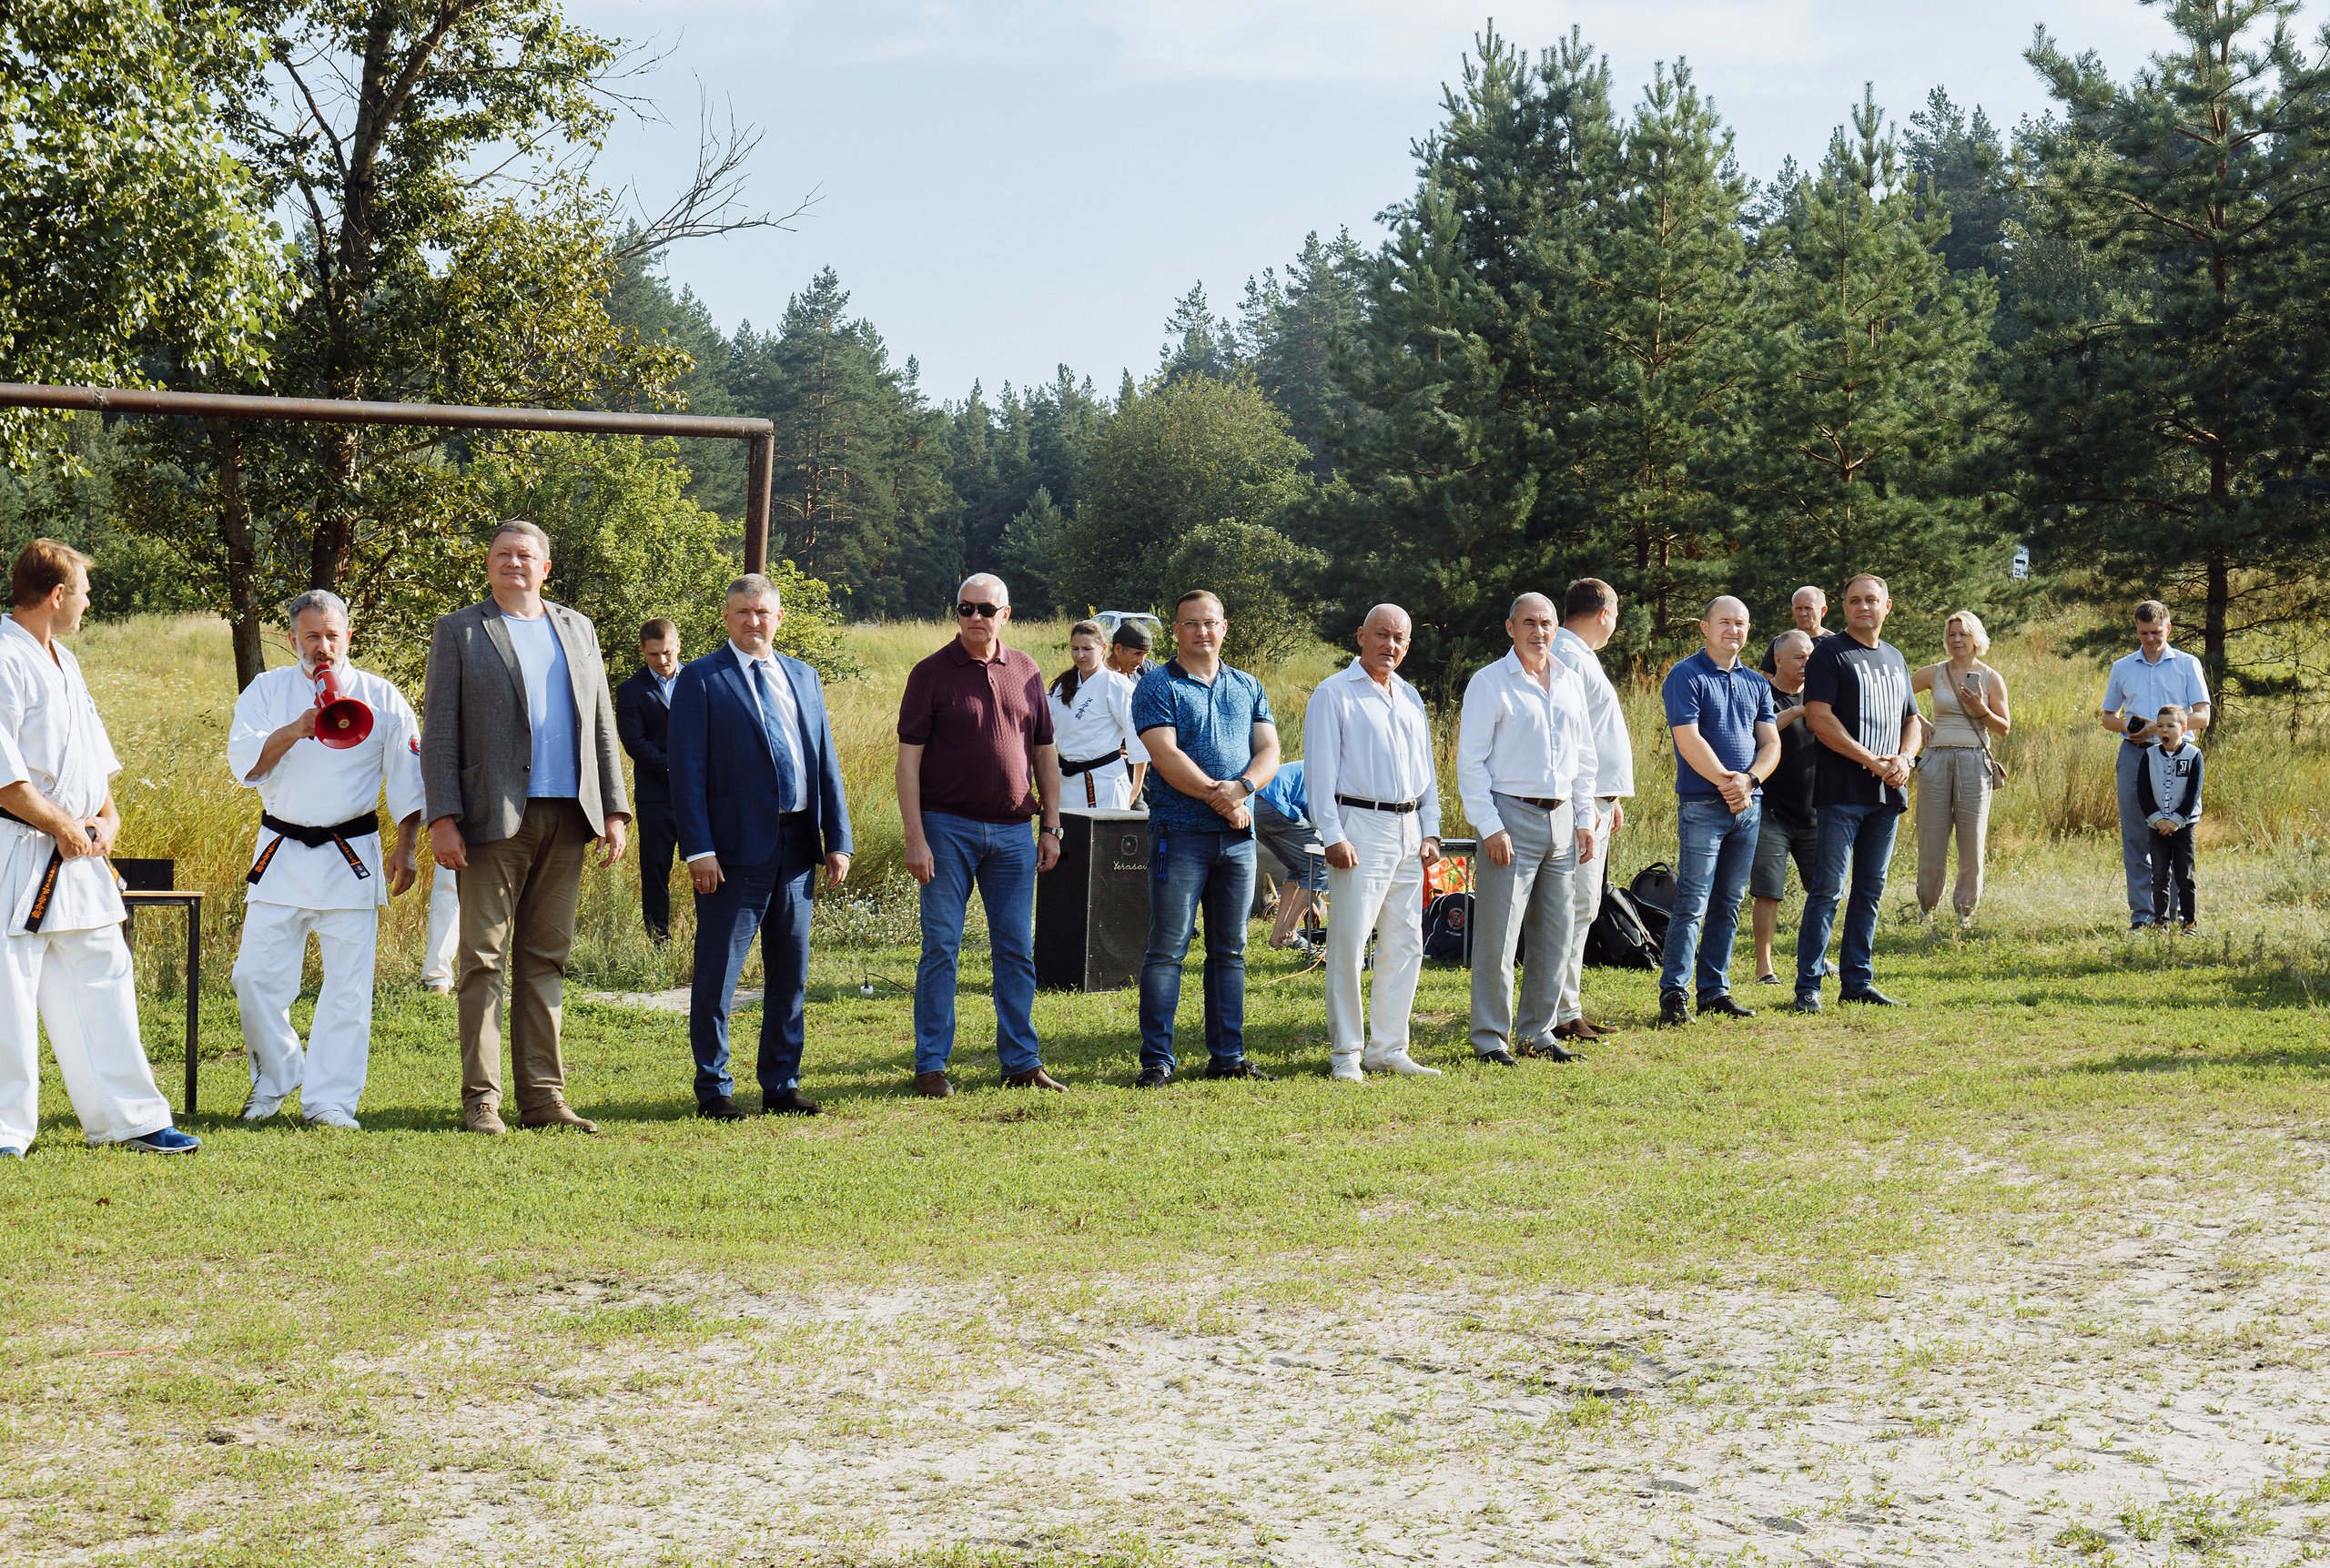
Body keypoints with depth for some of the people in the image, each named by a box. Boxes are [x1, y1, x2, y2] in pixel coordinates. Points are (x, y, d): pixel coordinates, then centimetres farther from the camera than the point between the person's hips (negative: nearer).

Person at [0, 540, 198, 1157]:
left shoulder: (64, 663, 17)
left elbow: (92, 751, 23)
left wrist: (107, 814, 7)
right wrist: (63, 826, -13)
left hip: (76, 853, 10)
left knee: (101, 979, 12)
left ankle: (128, 1118, 19)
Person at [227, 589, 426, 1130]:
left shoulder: (382, 698, 5)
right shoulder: (267, 691, 6)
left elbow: (407, 781, 7)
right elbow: (243, 762, -6)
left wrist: (405, 849, -1)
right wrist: (296, 730, -19)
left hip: (351, 857, -1)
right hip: (281, 853, 1)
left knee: (348, 984, -3)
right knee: (257, 975, -2)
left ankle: (330, 1100, 5)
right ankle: (275, 1080, 20)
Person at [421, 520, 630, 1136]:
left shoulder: (578, 630, 16)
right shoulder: (458, 632, 4)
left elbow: (601, 725, 16)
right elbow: (439, 732, -1)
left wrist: (614, 809, 7)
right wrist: (442, 818, -10)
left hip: (566, 819, 4)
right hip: (494, 820, -4)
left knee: (545, 959, 8)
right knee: (484, 959, -3)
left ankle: (543, 1096, 11)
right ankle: (480, 1099, 1)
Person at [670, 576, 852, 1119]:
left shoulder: (803, 678, 14)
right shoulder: (701, 680, -2)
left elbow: (826, 762, 14)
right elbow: (687, 768, -7)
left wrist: (838, 840, 6)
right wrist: (699, 849, -15)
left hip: (796, 847, 5)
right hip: (735, 848, -5)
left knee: (791, 973, 10)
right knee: (717, 973, 0)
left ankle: (780, 1086, 19)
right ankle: (714, 1089, 9)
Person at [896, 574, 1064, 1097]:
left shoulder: (1025, 672, 10)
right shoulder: (931, 673, -2)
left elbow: (1045, 753, 15)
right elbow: (908, 759, -6)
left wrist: (1051, 827, 9)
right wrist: (915, 837, -13)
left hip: (1012, 831, 4)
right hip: (948, 827, -4)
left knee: (1017, 950, 7)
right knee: (941, 947, -1)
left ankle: (1021, 1062, 15)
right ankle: (930, 1065, 5)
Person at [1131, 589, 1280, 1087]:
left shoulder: (1248, 688, 15)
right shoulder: (1157, 687, 0)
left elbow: (1269, 752, 6)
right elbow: (1166, 756, -11)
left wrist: (1240, 787, -15)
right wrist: (1220, 798, -15)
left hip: (1238, 838, 5)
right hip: (1180, 834, -5)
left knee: (1230, 949, 8)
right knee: (1167, 948, -6)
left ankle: (1227, 1055, 14)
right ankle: (1157, 1060, -3)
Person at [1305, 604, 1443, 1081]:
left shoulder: (1410, 697, 18)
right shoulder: (1333, 694, -2)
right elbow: (1320, 771, -7)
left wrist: (1430, 831, 12)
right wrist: (1333, 836, -15)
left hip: (1409, 830, 7)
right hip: (1361, 827, -7)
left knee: (1405, 944, 7)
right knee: (1349, 944, -8)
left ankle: (1388, 1049, 15)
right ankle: (1345, 1054, -1)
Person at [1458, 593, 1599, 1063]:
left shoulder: (1570, 682, 14)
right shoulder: (1490, 682, -4)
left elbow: (1585, 756, 20)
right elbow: (1470, 762, -7)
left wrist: (1584, 819, 11)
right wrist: (1490, 827, -14)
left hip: (1561, 819, 6)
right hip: (1511, 816, -6)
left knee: (1556, 935, 8)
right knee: (1498, 935, -6)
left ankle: (1537, 1032, 17)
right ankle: (1490, 1038, 0)